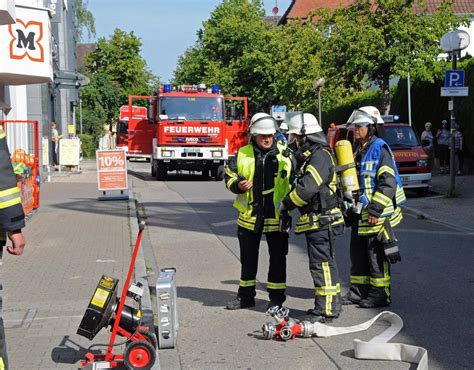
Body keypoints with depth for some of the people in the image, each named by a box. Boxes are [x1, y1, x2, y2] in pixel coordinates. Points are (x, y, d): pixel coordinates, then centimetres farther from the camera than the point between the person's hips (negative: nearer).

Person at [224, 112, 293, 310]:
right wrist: (238, 185, -13)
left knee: (277, 258, 7)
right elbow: (229, 176, 7)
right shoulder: (243, 154, 0)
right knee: (248, 258, 13)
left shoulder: (284, 154, -1)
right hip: (250, 215, 2)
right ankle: (245, 296, 27)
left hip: (277, 216, -1)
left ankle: (277, 297, 19)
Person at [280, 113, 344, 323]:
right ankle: (326, 305, 22)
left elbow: (307, 188, -25)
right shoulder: (308, 156, 19)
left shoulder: (320, 155, -16)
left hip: (321, 220, -11)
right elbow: (301, 185, 24)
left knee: (322, 264, -8)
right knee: (323, 264, 14)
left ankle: (327, 310, -4)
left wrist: (285, 204, -12)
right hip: (316, 221, 11)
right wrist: (288, 209, 14)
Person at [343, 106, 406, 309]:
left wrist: (375, 209, -22)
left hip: (377, 215, -9)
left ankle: (380, 294, 6)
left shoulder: (380, 149, -12)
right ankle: (358, 291, 23)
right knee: (358, 254, 14)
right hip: (359, 214, 9)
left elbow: (388, 183, -18)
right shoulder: (357, 151, 16)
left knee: (377, 256, -2)